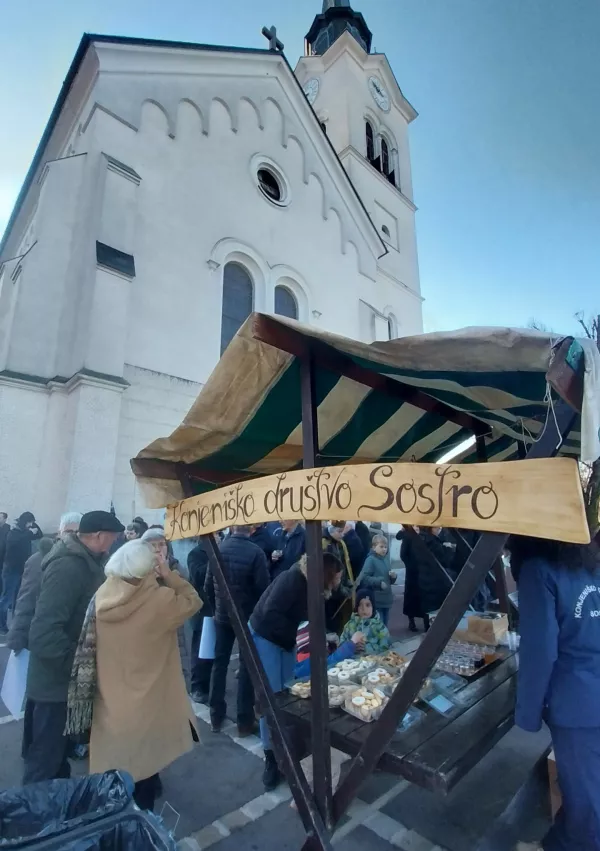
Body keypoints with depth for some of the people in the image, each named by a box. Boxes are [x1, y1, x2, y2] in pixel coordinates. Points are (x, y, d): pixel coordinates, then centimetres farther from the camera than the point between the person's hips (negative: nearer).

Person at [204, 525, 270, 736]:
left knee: (219, 663, 17)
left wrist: (215, 608, 16)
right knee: (248, 666, 9)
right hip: (248, 616, -4)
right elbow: (263, 587, -17)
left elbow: (208, 586, 2)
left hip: (222, 615, 4)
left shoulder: (218, 549, -5)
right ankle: (245, 721, 16)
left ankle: (216, 716, 26)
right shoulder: (256, 552, -19)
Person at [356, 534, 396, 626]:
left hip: (386, 599, 7)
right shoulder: (370, 560, -12)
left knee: (384, 625, 17)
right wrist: (379, 582, -24)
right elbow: (363, 578, -19)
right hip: (376, 601, -7)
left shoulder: (386, 559, 9)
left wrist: (393, 576, -1)